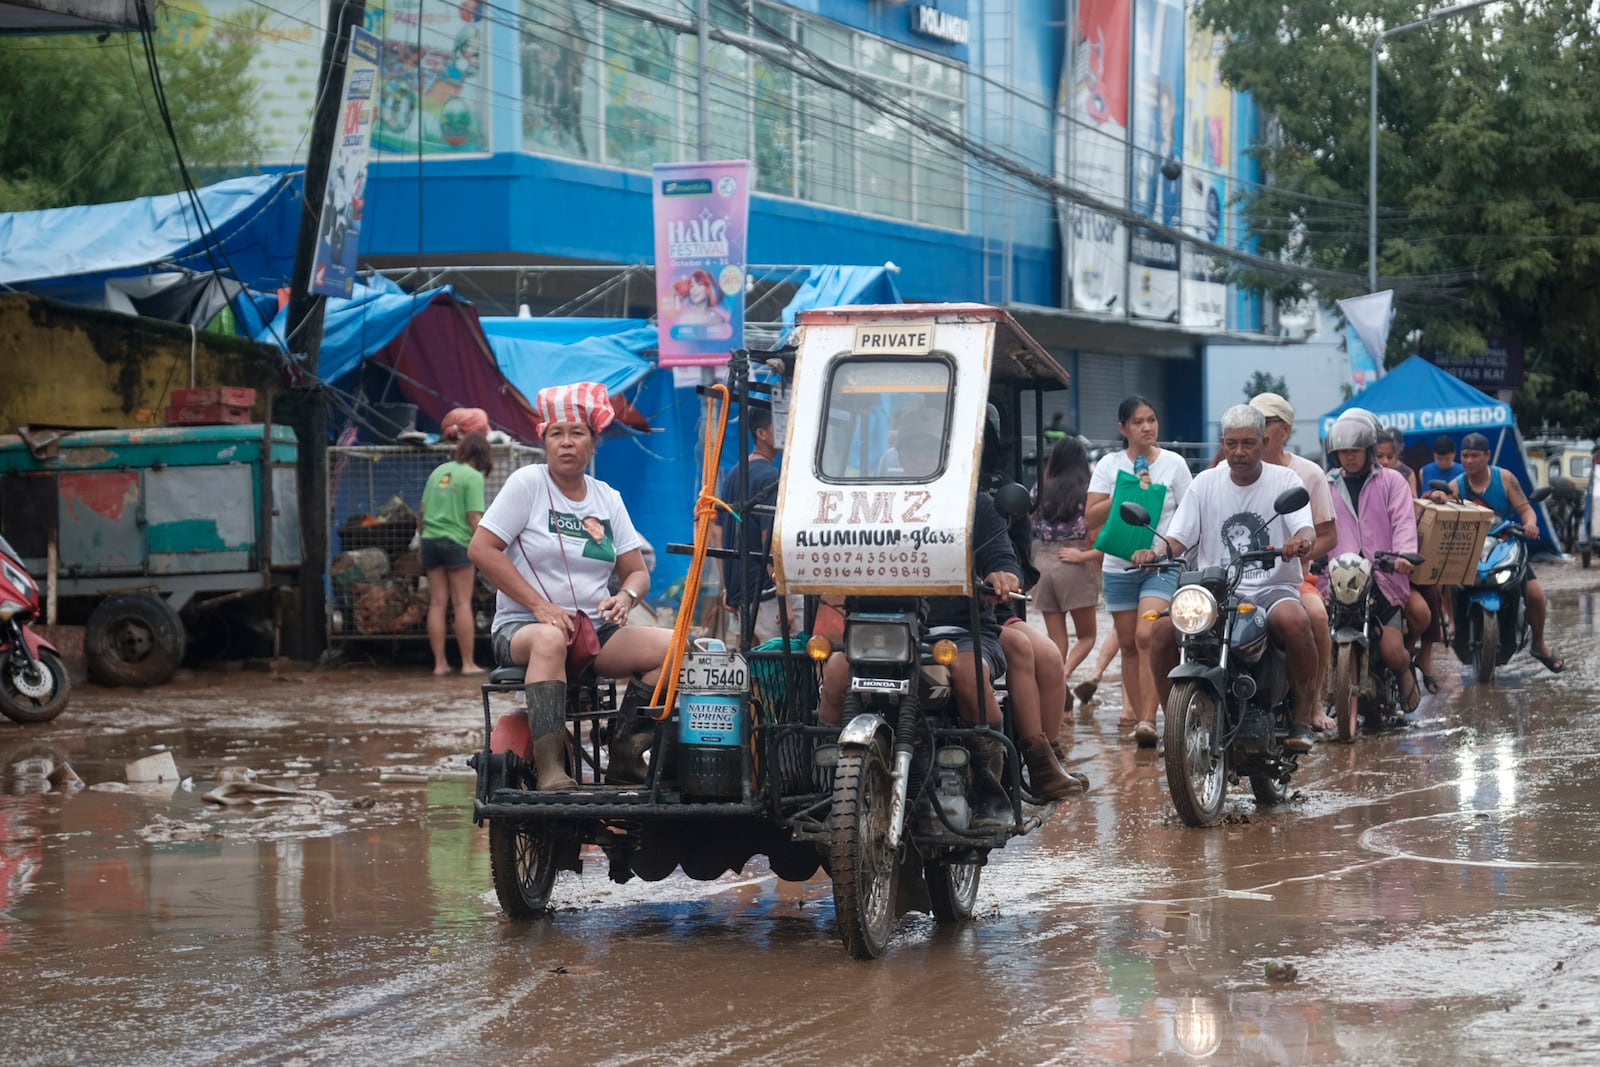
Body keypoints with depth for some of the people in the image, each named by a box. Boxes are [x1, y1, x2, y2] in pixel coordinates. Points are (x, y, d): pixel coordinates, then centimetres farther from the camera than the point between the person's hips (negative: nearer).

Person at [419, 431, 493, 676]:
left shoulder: (439, 471, 12)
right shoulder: (473, 477, -5)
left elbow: (422, 513, 15)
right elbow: (474, 518, -13)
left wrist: (422, 541, 26)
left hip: (431, 539, 5)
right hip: (457, 541, -5)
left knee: (437, 603, 7)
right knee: (462, 603, -1)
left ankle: (439, 663, 8)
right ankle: (467, 663, 0)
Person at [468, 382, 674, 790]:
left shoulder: (607, 499, 13)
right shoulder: (528, 483, -1)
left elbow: (637, 571, 13)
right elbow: (481, 548, -10)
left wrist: (625, 597, -13)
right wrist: (541, 606, -17)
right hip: (522, 628, -5)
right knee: (550, 639, -41)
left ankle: (626, 756, -15)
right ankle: (549, 768, -45)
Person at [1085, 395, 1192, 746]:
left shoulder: (1174, 463, 4)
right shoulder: (1109, 465, 5)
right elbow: (1091, 517, -3)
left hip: (1162, 565, -3)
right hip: (1120, 566, 3)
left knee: (1147, 636, -20)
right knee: (1128, 644, 8)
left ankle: (1148, 718, -23)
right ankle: (1135, 711, 19)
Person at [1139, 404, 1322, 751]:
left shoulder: (1284, 480, 2)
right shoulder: (1206, 483, 10)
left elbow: (1307, 529, -13)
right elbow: (1179, 536, 4)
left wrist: (1302, 541, -39)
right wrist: (1157, 552, -20)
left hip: (1273, 588, -2)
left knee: (1295, 621, -36)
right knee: (1163, 629, -23)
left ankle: (1303, 718, -21)